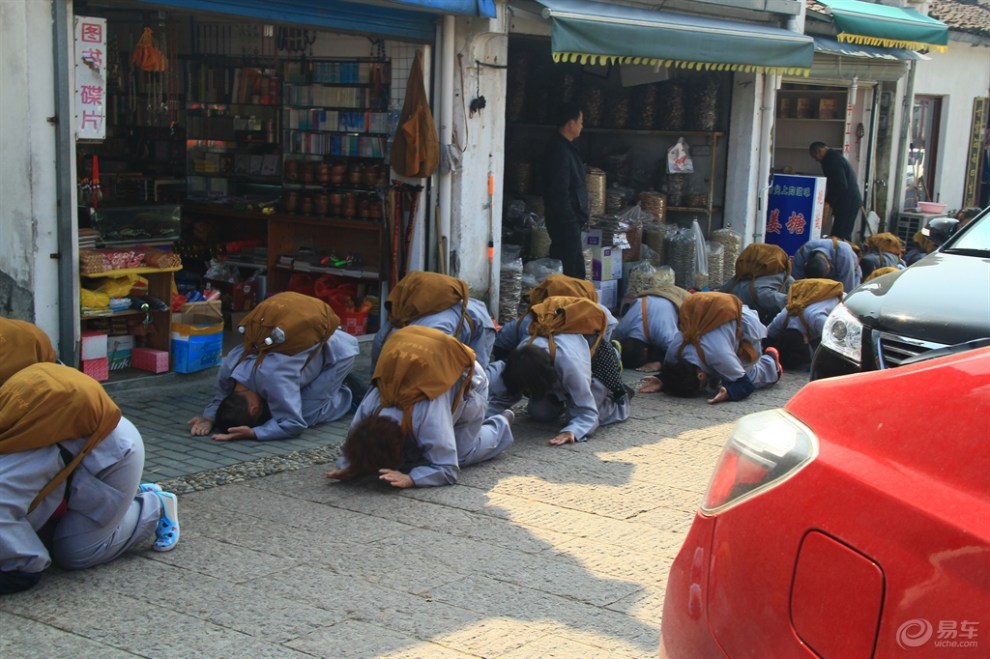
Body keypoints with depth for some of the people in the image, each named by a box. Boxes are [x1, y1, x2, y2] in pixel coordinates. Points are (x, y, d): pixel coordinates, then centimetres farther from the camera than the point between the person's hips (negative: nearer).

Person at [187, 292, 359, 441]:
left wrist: (253, 433, -47)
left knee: (306, 415, -17)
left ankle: (349, 396, 11)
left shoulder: (273, 379, -43)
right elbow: (221, 398, -1)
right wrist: (208, 418, -22)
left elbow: (294, 425, -39)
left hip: (338, 350, -8)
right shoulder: (228, 367, -21)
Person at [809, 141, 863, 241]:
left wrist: (827, 201, -16)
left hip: (847, 202, -11)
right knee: (844, 235, 11)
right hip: (850, 201, 11)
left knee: (839, 236, -12)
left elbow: (841, 185, -22)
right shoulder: (835, 157, 18)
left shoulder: (832, 160, -15)